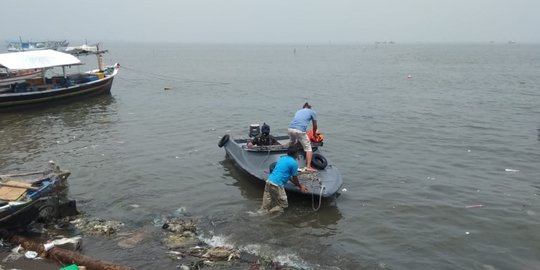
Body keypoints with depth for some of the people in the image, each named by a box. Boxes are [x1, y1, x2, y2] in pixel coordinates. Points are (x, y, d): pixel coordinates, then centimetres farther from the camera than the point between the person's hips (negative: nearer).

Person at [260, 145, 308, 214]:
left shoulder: (282, 158, 19)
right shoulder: (294, 163, -4)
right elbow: (295, 179, 5)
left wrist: (298, 184, 33)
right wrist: (300, 187, 23)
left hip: (269, 181, 8)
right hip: (276, 184, -8)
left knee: (265, 206, 12)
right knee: (283, 205, 6)